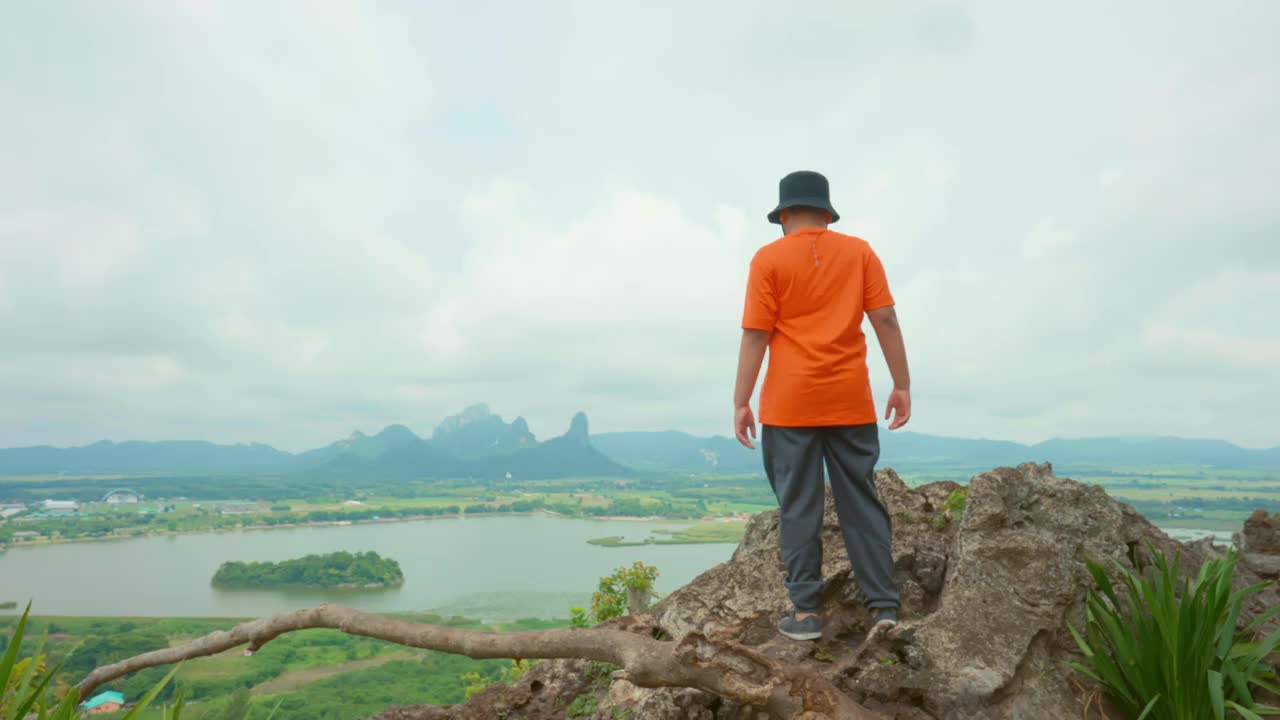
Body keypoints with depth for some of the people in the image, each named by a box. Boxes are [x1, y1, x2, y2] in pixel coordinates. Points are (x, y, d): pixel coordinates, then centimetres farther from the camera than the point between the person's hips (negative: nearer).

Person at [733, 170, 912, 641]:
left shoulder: (769, 258, -2)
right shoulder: (859, 252, 6)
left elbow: (755, 336, -6)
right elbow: (885, 320, 1)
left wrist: (741, 402, -3)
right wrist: (902, 385, 6)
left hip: (789, 403, -2)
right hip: (851, 401, 3)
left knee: (799, 507, 4)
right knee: (861, 501, 11)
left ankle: (806, 612, 8)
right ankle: (884, 604, 15)